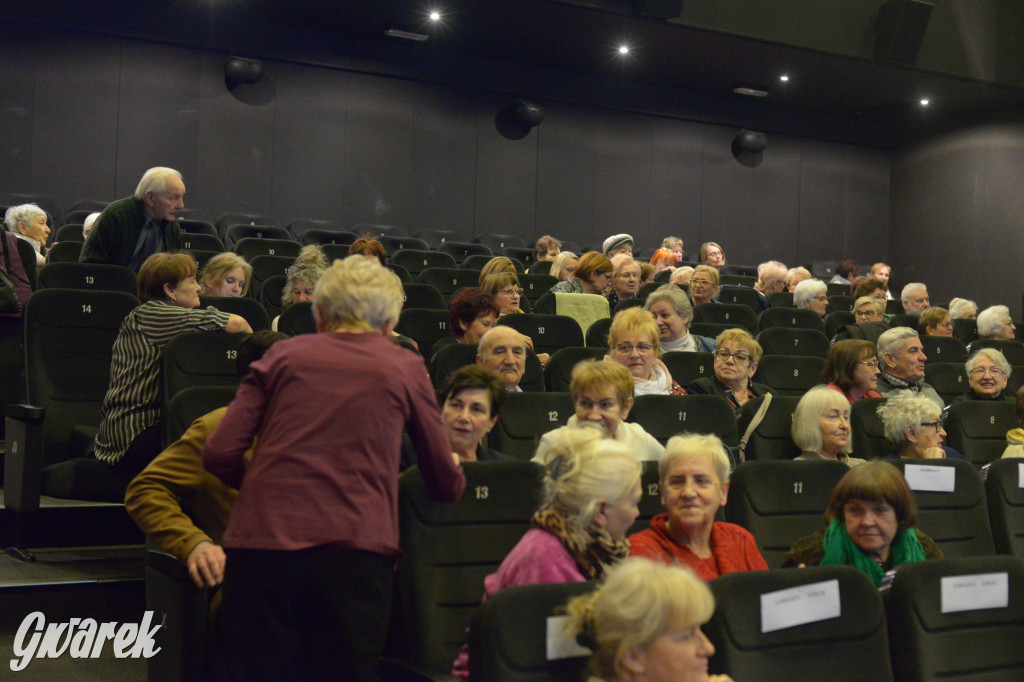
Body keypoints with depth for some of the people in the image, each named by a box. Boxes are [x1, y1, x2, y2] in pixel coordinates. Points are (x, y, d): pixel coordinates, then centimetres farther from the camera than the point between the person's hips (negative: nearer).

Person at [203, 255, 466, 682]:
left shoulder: (284, 354, 15)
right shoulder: (405, 367, 13)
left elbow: (220, 455, 7)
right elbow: (445, 486, 19)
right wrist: (453, 474, 42)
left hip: (263, 541, 1)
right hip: (357, 550, -1)